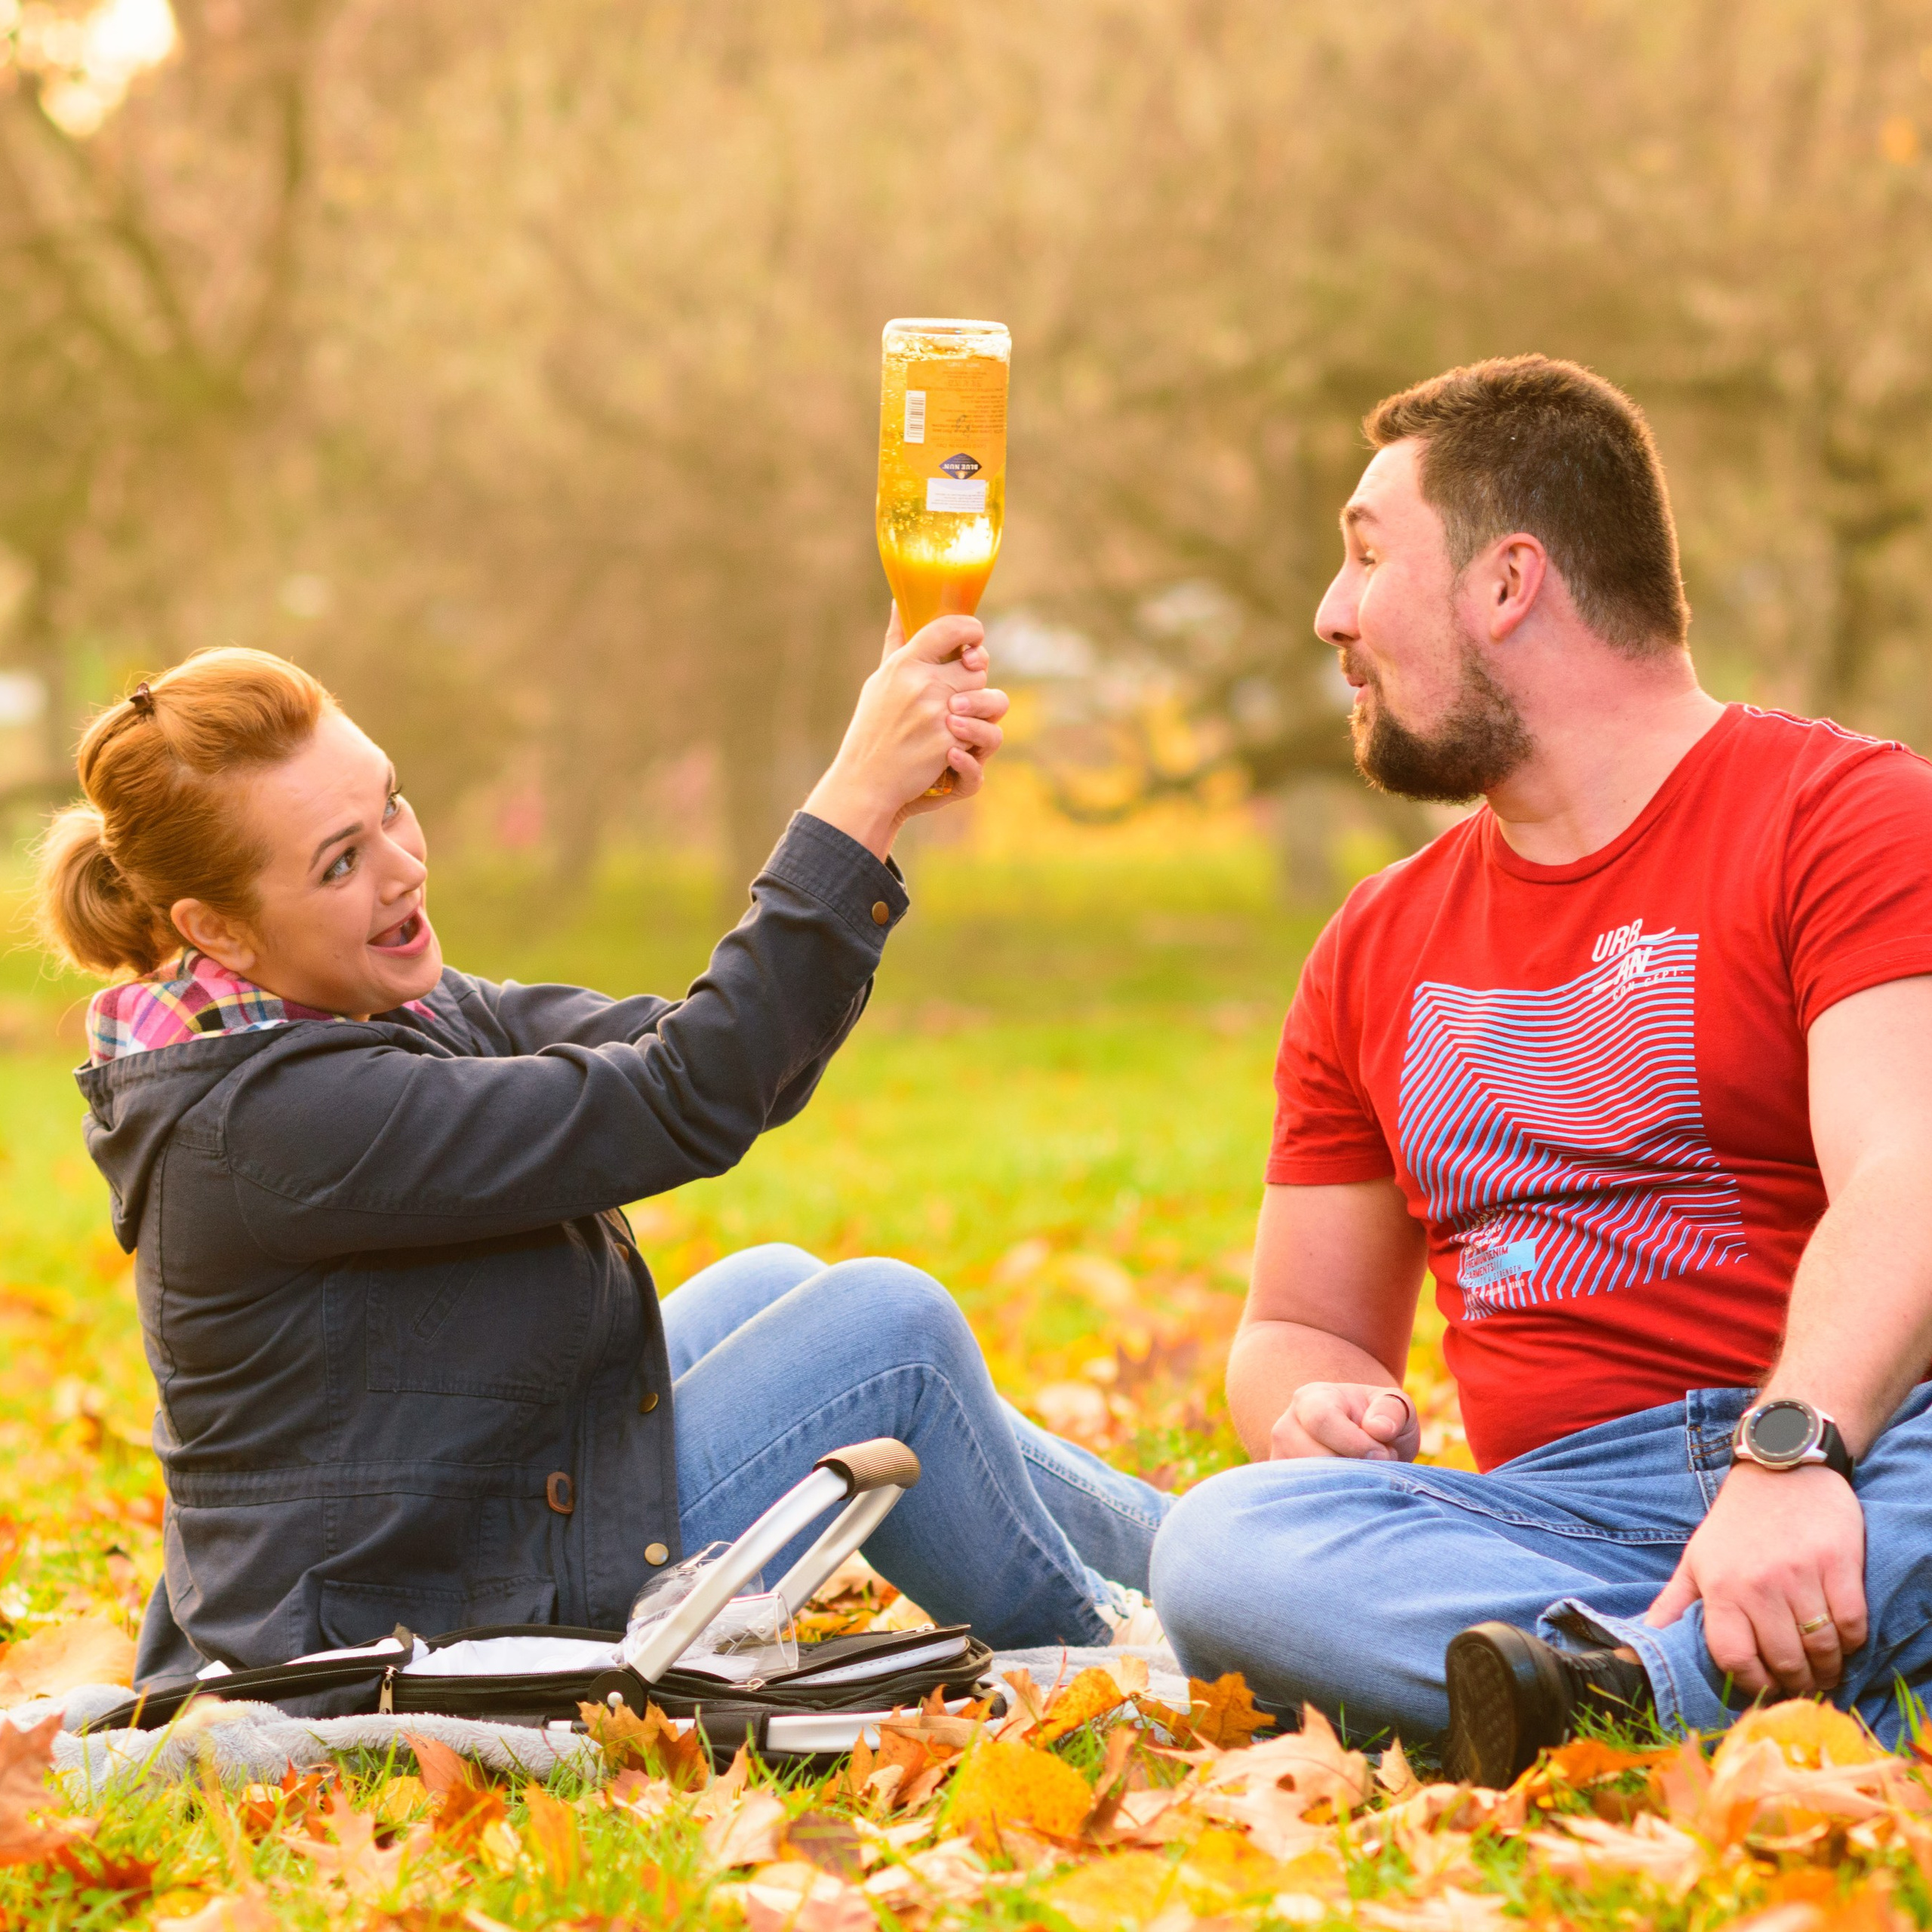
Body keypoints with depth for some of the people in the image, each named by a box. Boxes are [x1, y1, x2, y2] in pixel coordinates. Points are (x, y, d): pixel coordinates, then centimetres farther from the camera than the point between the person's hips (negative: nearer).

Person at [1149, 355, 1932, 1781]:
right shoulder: (1375, 952, 21)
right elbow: (1302, 1327, 25)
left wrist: (1794, 1453, -33)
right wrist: (1318, 1407, -1)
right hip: (1553, 1519, 5)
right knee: (1221, 1547, -28)